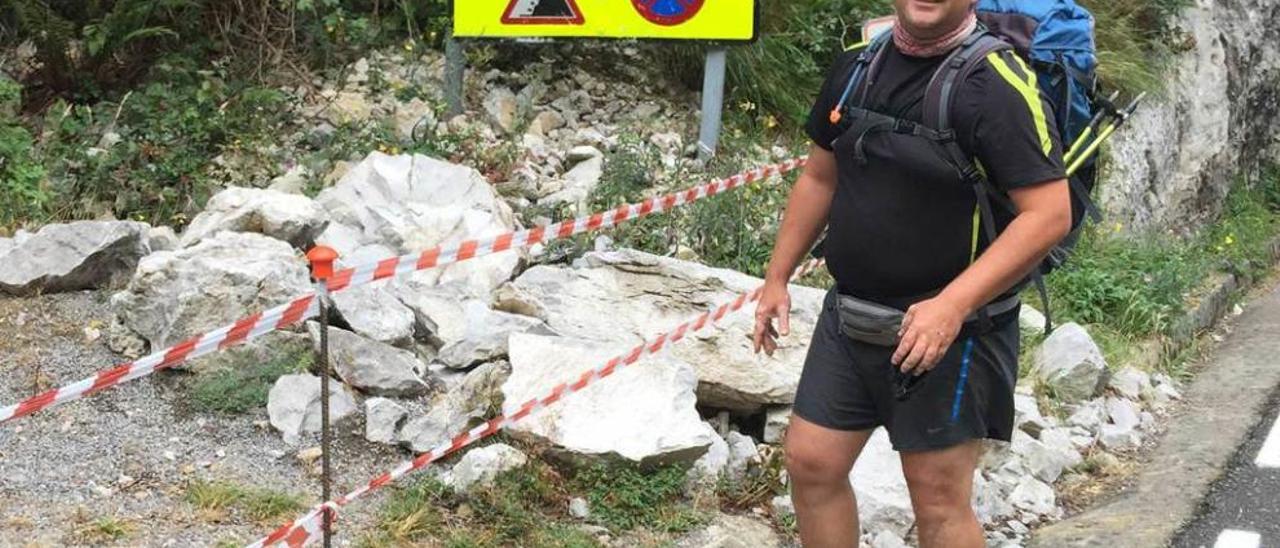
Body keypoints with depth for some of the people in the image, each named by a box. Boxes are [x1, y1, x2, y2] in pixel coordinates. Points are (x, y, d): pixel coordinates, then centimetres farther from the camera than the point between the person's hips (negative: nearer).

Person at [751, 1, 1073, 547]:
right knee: (810, 462, 11)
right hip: (848, 314, 7)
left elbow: (1049, 213, -20)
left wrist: (952, 306, -26)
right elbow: (819, 176, 17)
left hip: (949, 326, -6)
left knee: (939, 499, 1)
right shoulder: (859, 61, 6)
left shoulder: (998, 82, -16)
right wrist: (777, 277, 16)